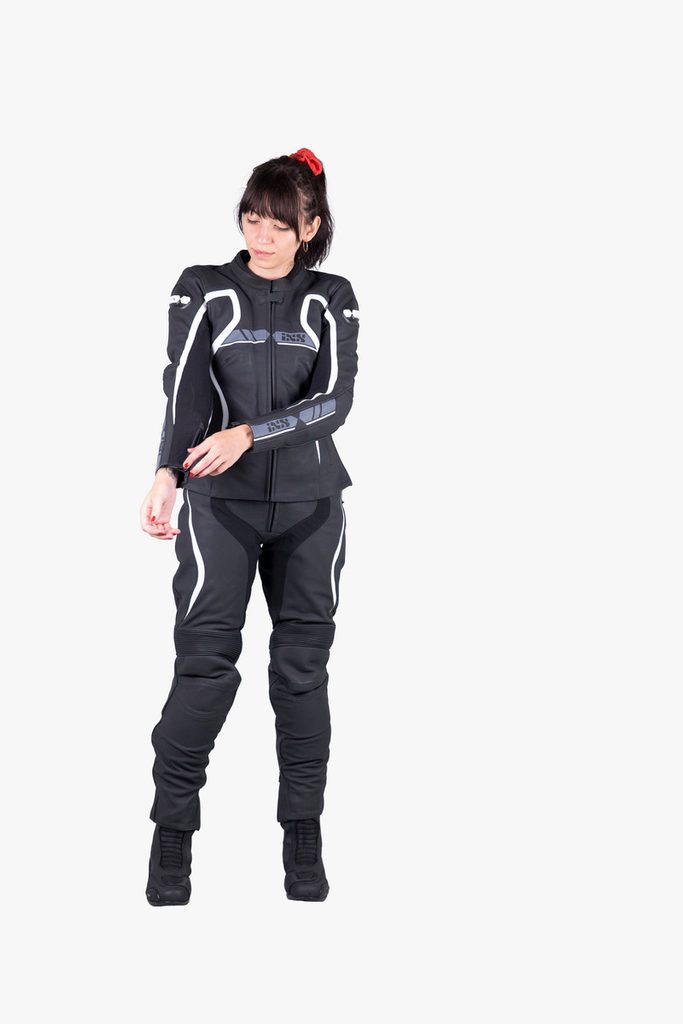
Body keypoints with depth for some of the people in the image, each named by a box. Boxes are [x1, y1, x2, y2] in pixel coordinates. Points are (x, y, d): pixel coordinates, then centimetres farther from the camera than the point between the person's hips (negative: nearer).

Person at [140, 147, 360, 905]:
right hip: (221, 501, -1)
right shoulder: (202, 289, 4)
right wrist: (166, 475, -26)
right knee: (204, 657, -10)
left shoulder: (331, 300, 7)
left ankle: (303, 839, 6)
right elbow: (184, 389, -10)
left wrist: (249, 432, -20)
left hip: (309, 501, 1)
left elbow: (335, 400, -6)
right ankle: (172, 835, -4)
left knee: (303, 663, 1)